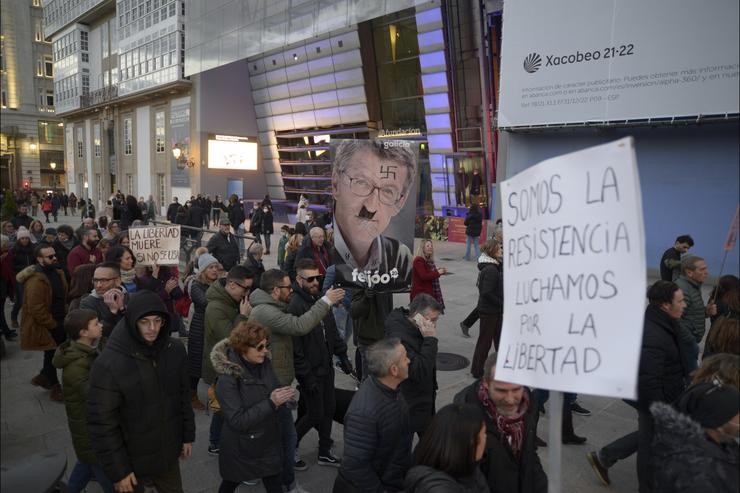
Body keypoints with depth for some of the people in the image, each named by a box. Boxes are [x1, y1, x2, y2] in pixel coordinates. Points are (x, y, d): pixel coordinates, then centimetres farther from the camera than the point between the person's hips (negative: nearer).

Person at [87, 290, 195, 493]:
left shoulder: (175, 350, -9)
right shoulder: (108, 364, -24)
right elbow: (102, 424, -18)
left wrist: (188, 435, 8)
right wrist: (117, 470, -14)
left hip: (168, 453, 4)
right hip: (132, 459, -4)